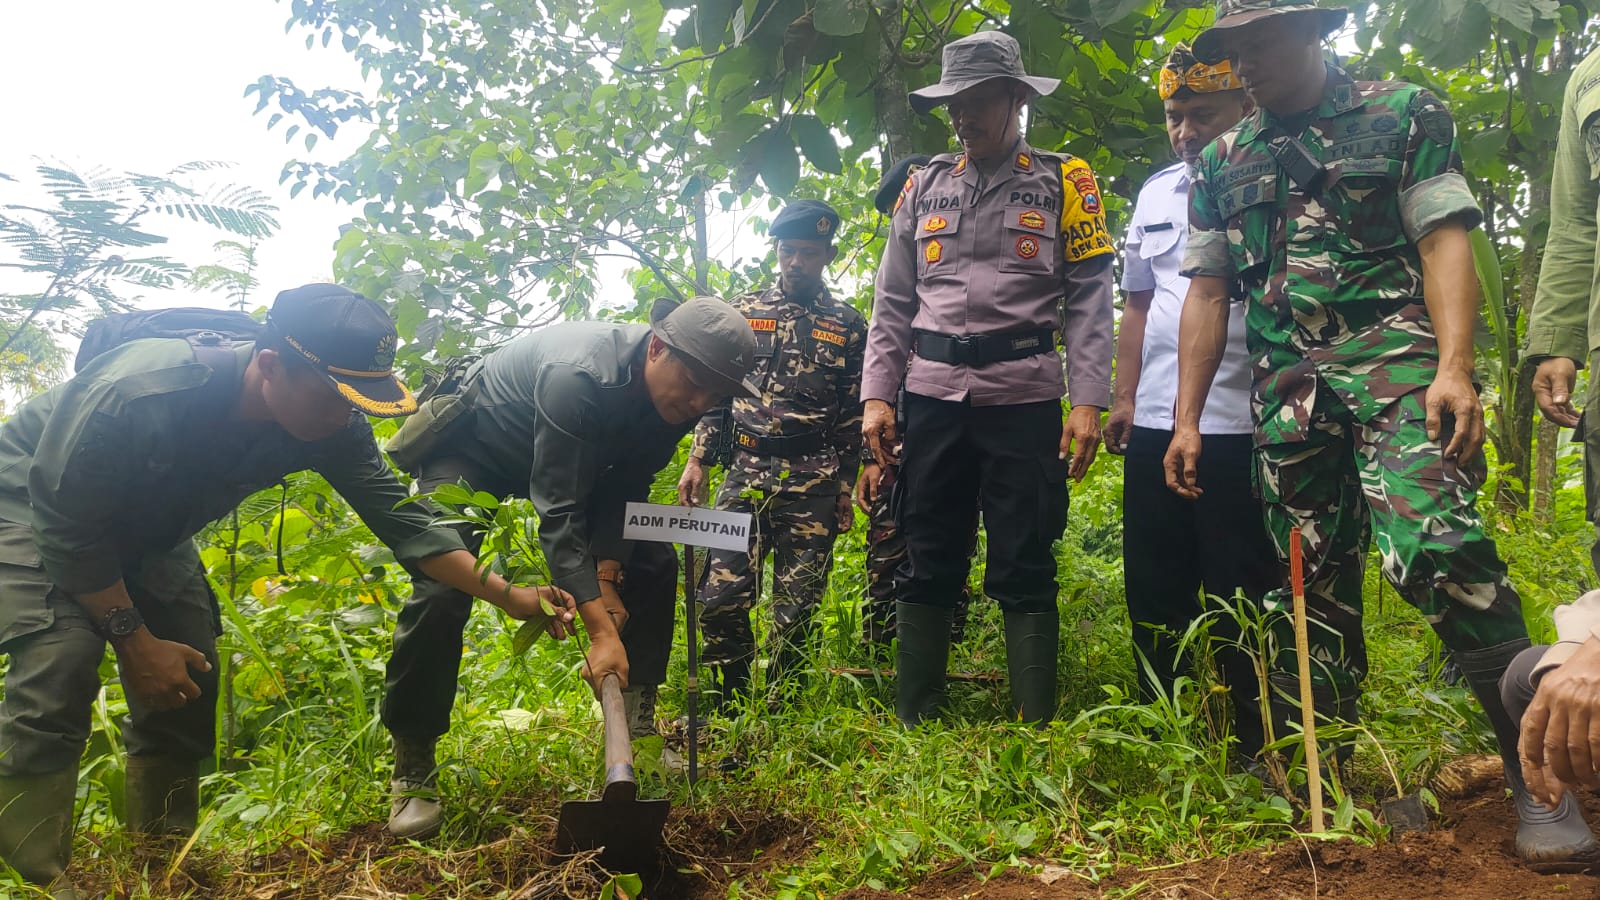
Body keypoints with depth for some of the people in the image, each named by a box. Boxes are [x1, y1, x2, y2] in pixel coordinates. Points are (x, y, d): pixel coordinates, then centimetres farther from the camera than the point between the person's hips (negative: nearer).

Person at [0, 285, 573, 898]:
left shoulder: (333, 426, -24)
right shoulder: (142, 392, -40)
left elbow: (398, 516, -19)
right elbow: (67, 524, -29)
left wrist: (506, 595, -29)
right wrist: (134, 640, -23)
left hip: (145, 529, 6)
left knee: (186, 683, -2)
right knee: (61, 664, -25)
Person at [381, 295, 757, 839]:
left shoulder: (677, 399, -18)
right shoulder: (579, 375, -41)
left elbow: (625, 489, -9)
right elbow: (557, 514, -41)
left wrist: (608, 575, -22)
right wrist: (601, 631, -44)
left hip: (579, 461, 7)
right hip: (471, 450, -7)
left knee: (654, 565, -3)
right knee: (440, 590, -24)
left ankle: (637, 729, 6)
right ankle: (412, 771, -8)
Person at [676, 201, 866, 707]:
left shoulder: (849, 326, 8)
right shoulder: (742, 312, 11)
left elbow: (855, 415, 7)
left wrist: (846, 486, 3)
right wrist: (697, 460, 3)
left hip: (814, 485, -1)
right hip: (744, 474, 1)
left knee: (797, 607, 1)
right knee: (721, 598, -6)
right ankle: (730, 707, 10)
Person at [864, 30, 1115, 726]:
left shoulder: (1062, 183, 6)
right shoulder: (924, 187, 14)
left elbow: (1089, 301, 1)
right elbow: (893, 303, 13)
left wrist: (1089, 402, -9)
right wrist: (877, 394, 3)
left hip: (1024, 400, -3)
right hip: (931, 400, 3)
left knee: (1025, 570, 1)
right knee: (927, 565, 8)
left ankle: (1037, 730, 10)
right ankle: (910, 722, 17)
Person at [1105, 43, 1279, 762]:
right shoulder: (1155, 194, 15)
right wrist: (1124, 398, 14)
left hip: (1243, 425, -6)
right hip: (1154, 425, 6)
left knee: (1241, 597, 2)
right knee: (1154, 592, 12)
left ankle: (1250, 752, 15)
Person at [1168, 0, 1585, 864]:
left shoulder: (1403, 114, 7)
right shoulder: (1221, 163, 17)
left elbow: (1444, 240, -2)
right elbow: (1206, 293, 16)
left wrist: (1454, 367, -16)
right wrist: (1186, 420, 9)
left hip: (1394, 362, -4)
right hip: (1287, 388, 4)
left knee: (1432, 550, -21)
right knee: (1314, 582, 6)